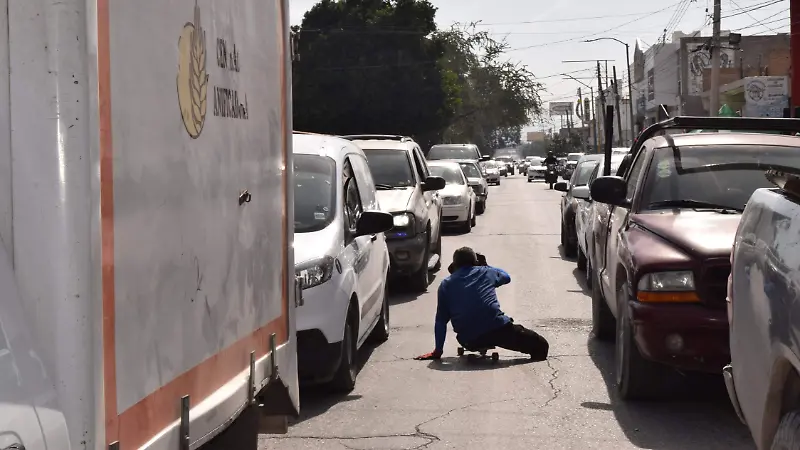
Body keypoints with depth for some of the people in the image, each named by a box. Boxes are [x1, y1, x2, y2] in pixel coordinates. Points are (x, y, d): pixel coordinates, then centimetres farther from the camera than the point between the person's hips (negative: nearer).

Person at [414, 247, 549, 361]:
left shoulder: (446, 284, 17)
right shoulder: (486, 272, 20)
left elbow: (441, 320, 13)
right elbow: (506, 276, 42)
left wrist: (438, 351, 18)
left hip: (470, 342, 1)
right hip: (498, 329, -1)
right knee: (541, 346, 7)